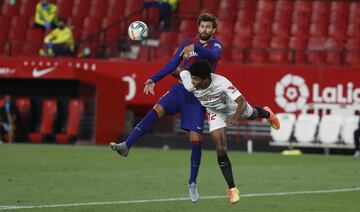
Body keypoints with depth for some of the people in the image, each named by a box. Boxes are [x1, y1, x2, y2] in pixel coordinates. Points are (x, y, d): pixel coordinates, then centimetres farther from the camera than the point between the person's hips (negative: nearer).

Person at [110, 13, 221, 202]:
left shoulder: (215, 45, 2)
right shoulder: (188, 43, 12)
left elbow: (213, 55, -22)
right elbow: (173, 64, 14)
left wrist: (195, 48, -41)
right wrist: (154, 80, 5)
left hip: (198, 96, -2)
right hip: (181, 89, 2)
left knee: (196, 141, -6)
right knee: (157, 110, -27)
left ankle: (192, 184, 9)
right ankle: (126, 146, -37)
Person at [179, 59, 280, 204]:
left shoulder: (221, 83, -46)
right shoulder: (188, 81, -38)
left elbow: (241, 101, -41)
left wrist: (236, 117, -56)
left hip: (232, 105, -2)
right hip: (215, 112, 2)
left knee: (252, 114, 33)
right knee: (221, 150, -9)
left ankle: (266, 113, 73)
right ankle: (232, 189, 3)